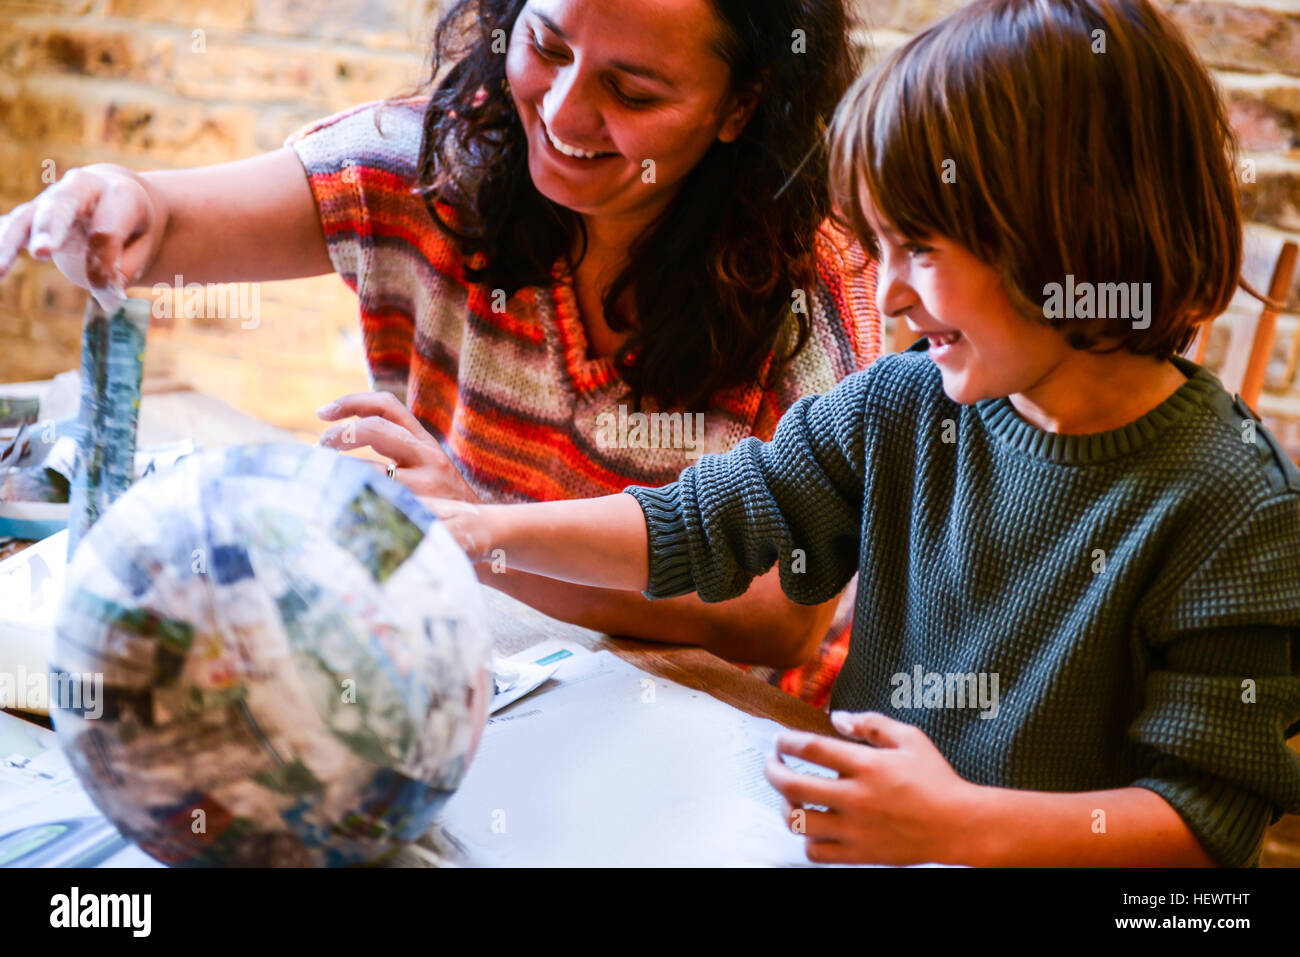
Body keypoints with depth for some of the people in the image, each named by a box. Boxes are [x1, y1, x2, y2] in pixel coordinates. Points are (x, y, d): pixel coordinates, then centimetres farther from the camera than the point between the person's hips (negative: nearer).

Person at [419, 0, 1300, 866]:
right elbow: (702, 526, 6)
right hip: (856, 825, 5)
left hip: (1028, 848, -4)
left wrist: (963, 824, -27)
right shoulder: (902, 407, 0)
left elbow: (1213, 809, -16)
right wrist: (490, 529, -3)